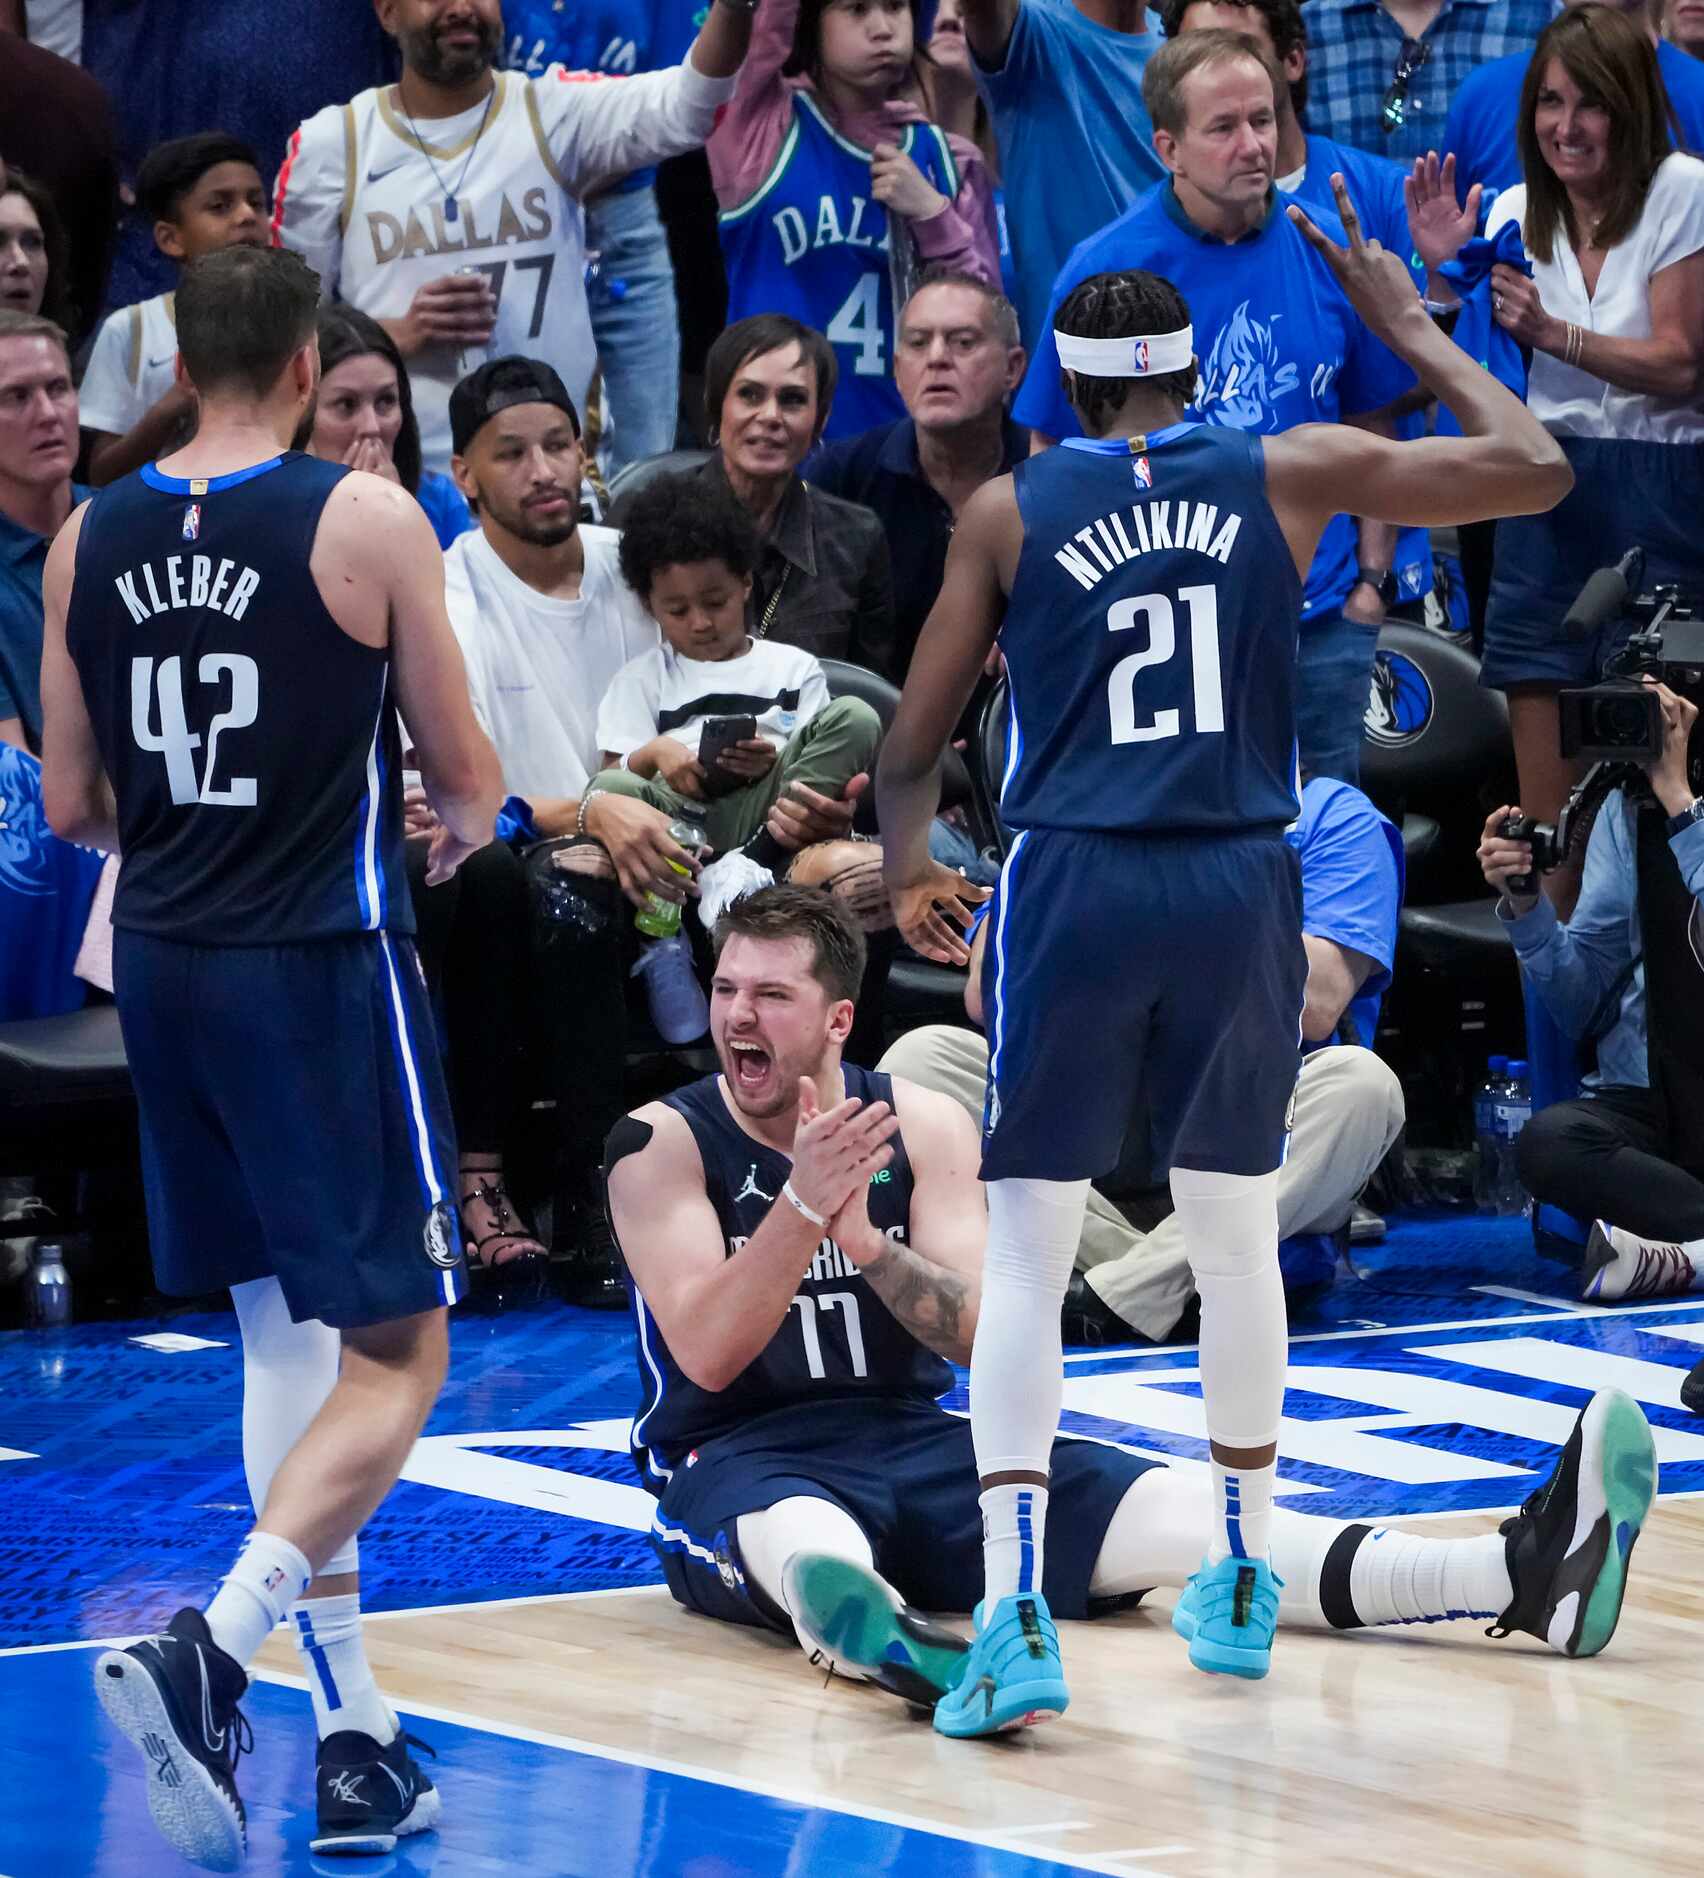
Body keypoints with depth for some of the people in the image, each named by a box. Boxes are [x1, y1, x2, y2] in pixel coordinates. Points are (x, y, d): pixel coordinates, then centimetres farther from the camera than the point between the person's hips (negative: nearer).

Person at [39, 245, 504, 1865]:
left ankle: (353, 1734, 16)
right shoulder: (367, 522, -9)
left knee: (286, 1338, 16)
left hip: (163, 963, 6)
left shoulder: (89, 542, 3)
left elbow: (71, 807, 9)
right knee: (394, 1357, 0)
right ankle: (208, 1656, -21)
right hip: (322, 965, -5)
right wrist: (463, 821, 21)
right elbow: (466, 785, -2)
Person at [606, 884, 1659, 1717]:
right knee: (803, 1541, -42)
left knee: (1158, 1513, -17)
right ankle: (902, 1655, -80)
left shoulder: (923, 1124, 5)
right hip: (740, 1462, -4)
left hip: (913, 1442, 4)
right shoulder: (664, 1144, -4)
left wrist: (865, 1240, -23)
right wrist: (803, 1203, -29)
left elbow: (982, 1336, -5)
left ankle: (1524, 1578, -36)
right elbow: (707, 1355, -16)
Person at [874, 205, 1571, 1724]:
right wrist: (1409, 326, 21)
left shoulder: (1011, 508, 4)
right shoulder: (1288, 474, 5)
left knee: (1027, 1249, 2)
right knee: (1237, 1237, 18)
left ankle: (1014, 1608, -11)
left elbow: (917, 740, 7)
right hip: (1240, 888, 2)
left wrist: (905, 871, 25)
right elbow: (1533, 470, 9)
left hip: (1074, 889, -2)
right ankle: (1243, 1581, 30)